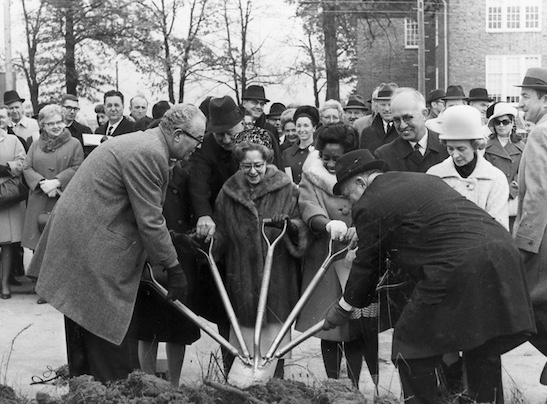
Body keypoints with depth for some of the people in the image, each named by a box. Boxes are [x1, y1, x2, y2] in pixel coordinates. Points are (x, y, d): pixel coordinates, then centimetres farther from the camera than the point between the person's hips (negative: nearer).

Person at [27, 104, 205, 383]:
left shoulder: (141, 143, 14)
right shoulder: (149, 154, -19)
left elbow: (145, 215, 21)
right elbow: (149, 222, -18)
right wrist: (173, 267, -9)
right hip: (96, 253, -11)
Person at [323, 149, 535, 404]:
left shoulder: (368, 206, 1)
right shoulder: (424, 179, 24)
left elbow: (366, 265, 9)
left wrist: (342, 310, 23)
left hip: (457, 268, -9)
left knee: (412, 348, 6)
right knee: (482, 346, 22)